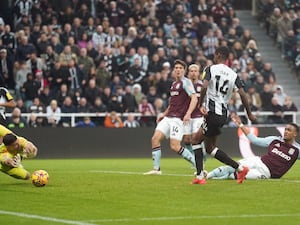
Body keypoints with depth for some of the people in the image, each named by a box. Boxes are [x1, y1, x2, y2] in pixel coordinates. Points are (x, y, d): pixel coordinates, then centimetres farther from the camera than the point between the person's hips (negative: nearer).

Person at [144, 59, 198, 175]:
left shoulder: (186, 82, -6)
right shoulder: (174, 84, 20)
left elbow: (194, 98, -17)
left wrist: (188, 114, -29)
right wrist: (164, 114, 30)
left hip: (178, 118, -8)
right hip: (168, 117, 8)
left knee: (175, 146, -15)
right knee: (155, 138, -5)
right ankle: (156, 169, 1)